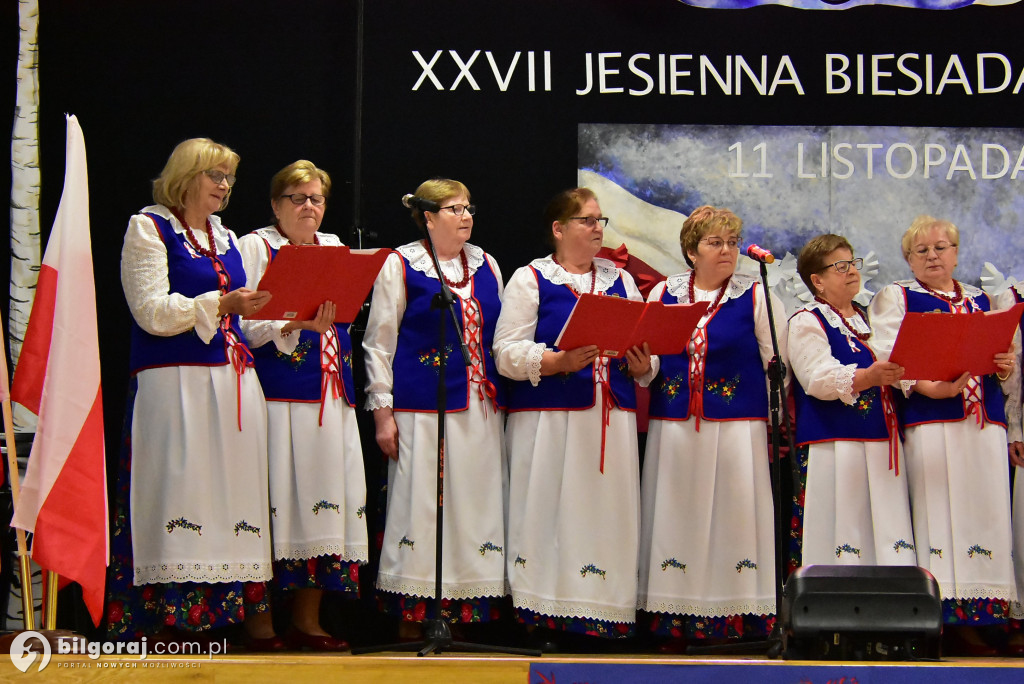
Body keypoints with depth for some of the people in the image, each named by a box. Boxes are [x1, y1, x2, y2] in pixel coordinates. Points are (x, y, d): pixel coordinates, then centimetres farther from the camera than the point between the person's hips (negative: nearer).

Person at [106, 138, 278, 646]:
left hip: (233, 383, 6)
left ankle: (256, 618, -2)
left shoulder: (226, 239, 22)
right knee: (178, 489, -11)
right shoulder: (149, 228, 3)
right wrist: (221, 304, -17)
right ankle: (165, 620, -9)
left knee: (239, 493, 0)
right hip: (175, 384, -6)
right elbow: (152, 312, -9)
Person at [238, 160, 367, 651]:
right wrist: (298, 322, -18)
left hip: (331, 396, 6)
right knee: (281, 497, -11)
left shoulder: (334, 248, 21)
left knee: (324, 502, 2)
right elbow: (245, 324, -6)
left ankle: (308, 622, 7)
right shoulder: (256, 247, 3)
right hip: (278, 396, -6)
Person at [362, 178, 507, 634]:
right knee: (420, 506, -7)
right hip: (423, 410, -5)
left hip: (480, 409, 5)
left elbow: (503, 337, 21)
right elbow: (379, 341, 0)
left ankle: (466, 610, 7)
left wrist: (505, 397, 13)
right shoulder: (400, 265, 2)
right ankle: (412, 615, -2)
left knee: (475, 506, 2)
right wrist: (382, 412, -7)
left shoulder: (486, 266, 17)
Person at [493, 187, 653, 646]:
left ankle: (609, 616, 4)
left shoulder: (620, 280, 18)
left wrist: (642, 366, -4)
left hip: (612, 418, 4)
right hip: (549, 418, -4)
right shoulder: (530, 279, 4)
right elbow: (507, 353, -5)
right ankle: (546, 619, -2)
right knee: (550, 515, -7)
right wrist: (559, 361, -19)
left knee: (608, 513, -1)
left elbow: (645, 356, 18)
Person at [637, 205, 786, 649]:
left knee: (734, 519, -5)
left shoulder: (756, 296, 5)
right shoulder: (663, 294, 12)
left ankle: (737, 619, -2)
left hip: (738, 428, -2)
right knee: (678, 520, 2)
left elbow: (777, 363, 3)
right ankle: (676, 622, 5)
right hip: (675, 428, 2)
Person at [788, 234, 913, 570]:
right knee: (839, 534, -10)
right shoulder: (807, 323, 0)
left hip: (882, 442, 7)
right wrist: (869, 376, -31)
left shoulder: (867, 320, 21)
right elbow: (819, 380, -16)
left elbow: (891, 370, 28)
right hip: (834, 445, -6)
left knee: (887, 532, 2)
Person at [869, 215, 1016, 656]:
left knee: (981, 514, -2)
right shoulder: (895, 298, 8)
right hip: (928, 423, -4)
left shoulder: (981, 301, 22)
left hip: (982, 425, 4)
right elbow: (887, 358, -6)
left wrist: (1006, 366, -1)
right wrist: (930, 387, -20)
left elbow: (1001, 356, 23)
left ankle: (967, 622, 1)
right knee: (933, 514, -11)